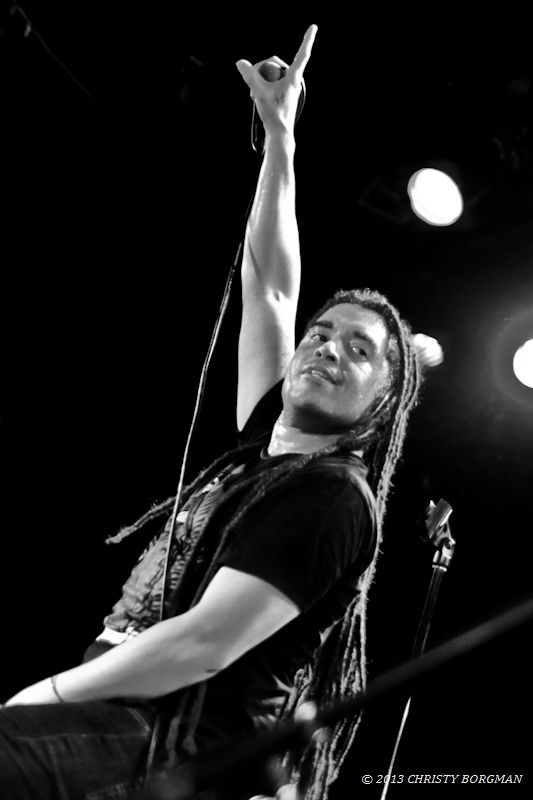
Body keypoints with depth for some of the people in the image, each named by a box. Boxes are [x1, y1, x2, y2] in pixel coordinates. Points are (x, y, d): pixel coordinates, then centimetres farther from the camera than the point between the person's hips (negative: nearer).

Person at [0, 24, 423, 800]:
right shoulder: (269, 441, 13)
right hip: (122, 716, 8)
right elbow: (268, 286, 19)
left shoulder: (332, 498, -11)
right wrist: (280, 135, 22)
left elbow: (205, 643, -19)